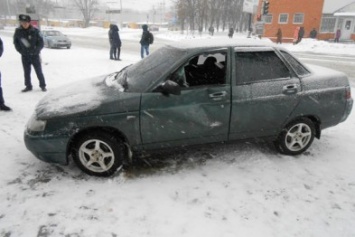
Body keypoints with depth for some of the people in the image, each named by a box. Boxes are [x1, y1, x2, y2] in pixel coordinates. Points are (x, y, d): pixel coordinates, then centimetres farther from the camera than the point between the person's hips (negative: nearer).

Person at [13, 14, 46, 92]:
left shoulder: (35, 31, -10)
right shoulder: (18, 31, -3)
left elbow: (41, 43, -6)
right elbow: (16, 42, 8)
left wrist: (35, 51, -14)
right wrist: (20, 51, -2)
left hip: (35, 55, -3)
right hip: (24, 56, 3)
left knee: (39, 71, 4)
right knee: (26, 72, 11)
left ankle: (42, 85, 16)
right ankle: (28, 86, 22)